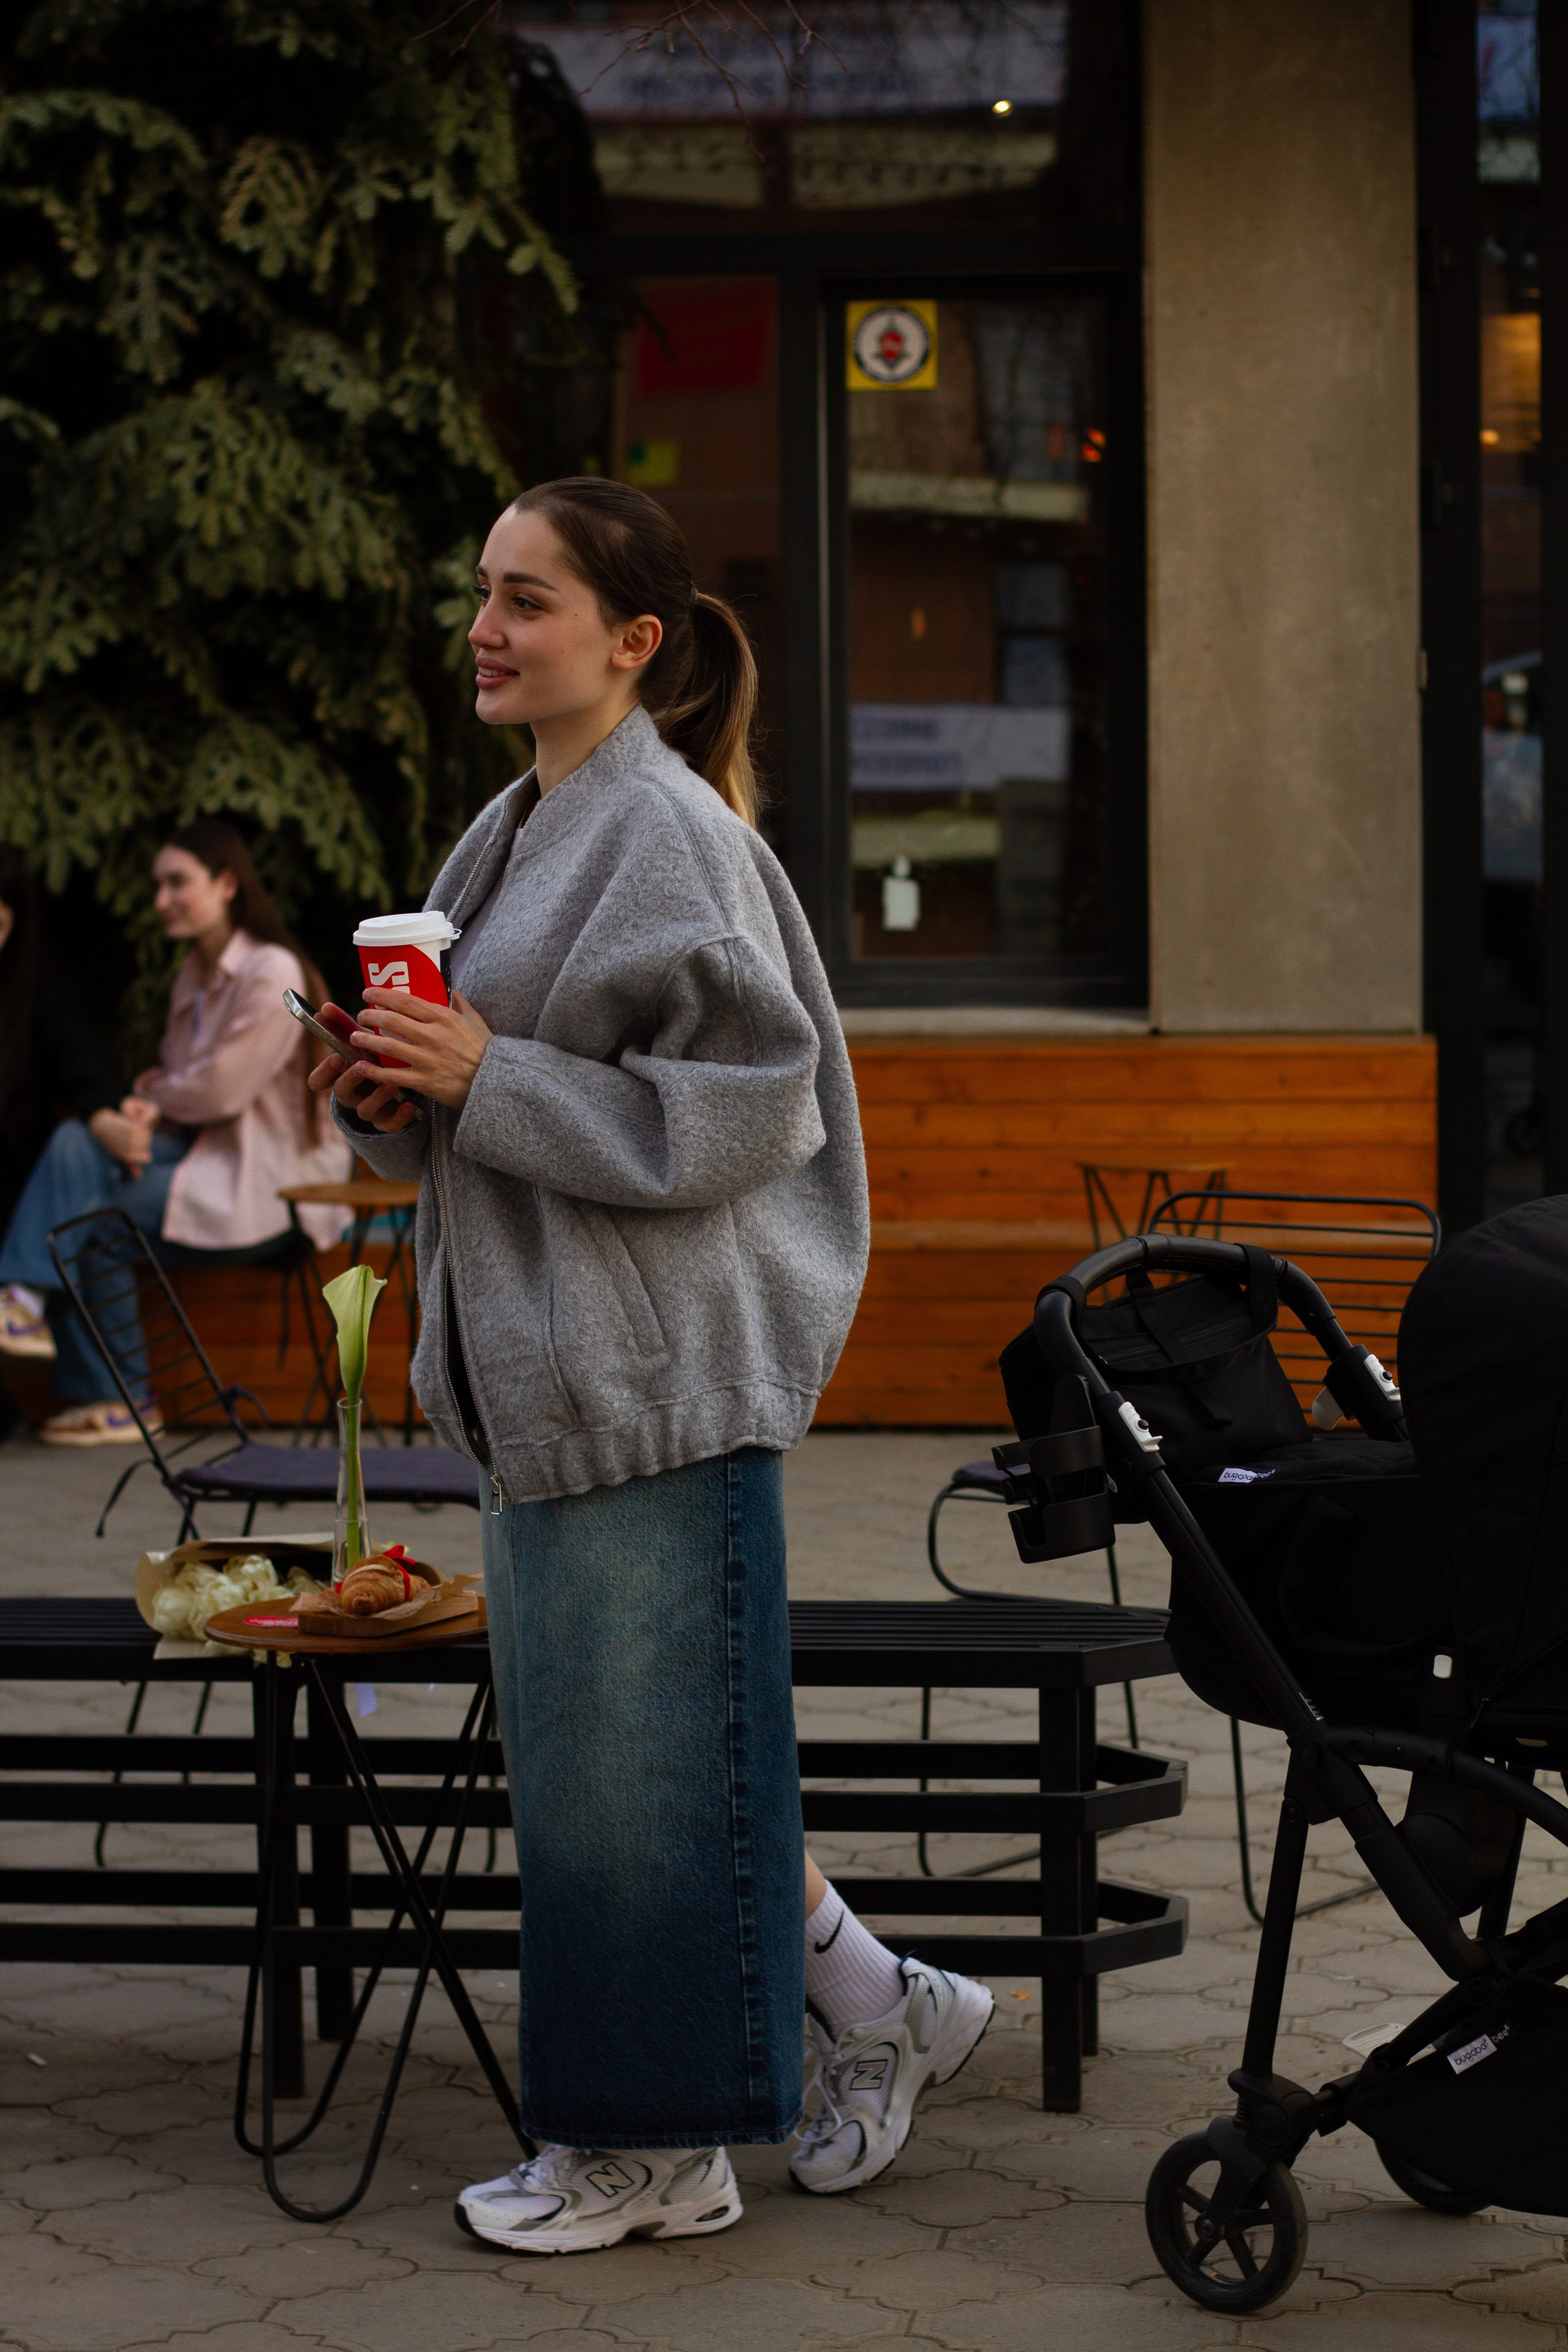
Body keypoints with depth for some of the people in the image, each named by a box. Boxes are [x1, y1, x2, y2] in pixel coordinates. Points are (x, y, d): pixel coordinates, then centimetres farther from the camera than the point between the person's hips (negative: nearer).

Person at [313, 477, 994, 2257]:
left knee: (636, 1754, -2)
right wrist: (394, 1090, 1)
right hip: (545, 1360, 10)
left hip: (660, 1364, -10)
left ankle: (652, 2148, 10)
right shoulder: (514, 831, 15)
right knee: (587, 1749, 15)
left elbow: (739, 1107, -19)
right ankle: (879, 2006, 28)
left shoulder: (667, 832, -13)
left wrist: (487, 1079, -20)